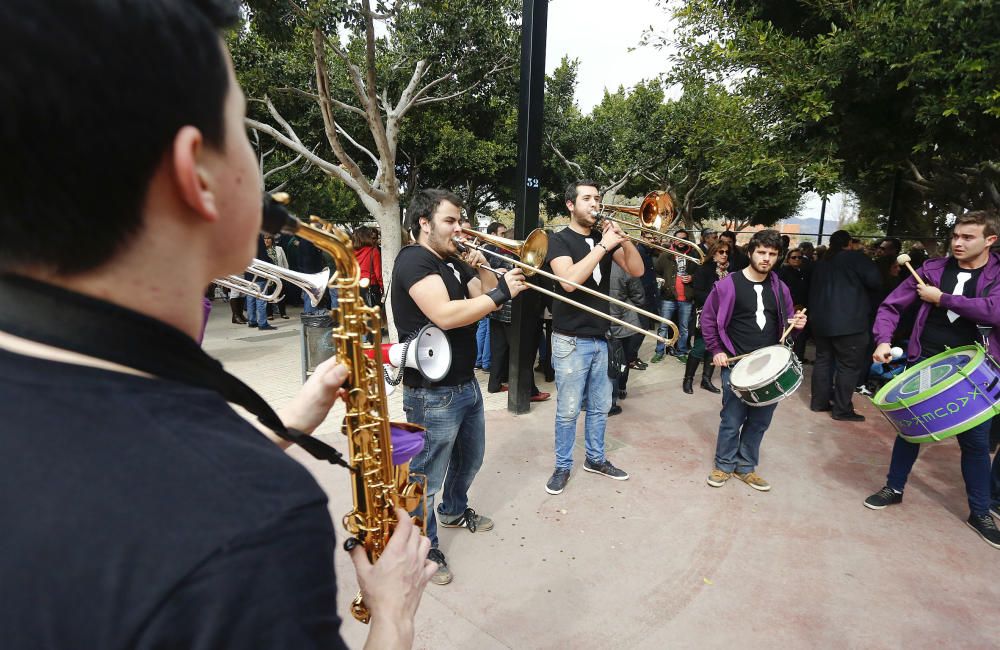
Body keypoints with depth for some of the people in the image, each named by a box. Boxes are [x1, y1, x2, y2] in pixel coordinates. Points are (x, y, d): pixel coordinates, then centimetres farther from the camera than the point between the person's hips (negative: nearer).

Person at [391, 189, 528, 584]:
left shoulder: (453, 261, 12)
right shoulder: (414, 260, -18)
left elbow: (484, 299, 11)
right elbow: (446, 315, -31)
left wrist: (480, 267, -5)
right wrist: (502, 292, -25)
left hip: (466, 384, 10)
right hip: (432, 393, -10)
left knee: (470, 458, 27)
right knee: (428, 477, 7)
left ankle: (454, 511, 52)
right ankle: (425, 548, 28)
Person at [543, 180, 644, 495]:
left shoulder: (605, 237, 10)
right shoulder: (559, 240, -6)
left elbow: (636, 270, 3)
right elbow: (569, 281, -23)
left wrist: (624, 239, -13)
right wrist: (603, 246, -22)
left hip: (602, 337, 6)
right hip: (571, 341, -5)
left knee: (600, 407, 16)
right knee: (568, 411, 3)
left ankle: (596, 458, 32)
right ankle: (562, 466, 19)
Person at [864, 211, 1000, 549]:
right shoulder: (933, 269, 1)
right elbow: (890, 306, 2)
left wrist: (941, 299, -17)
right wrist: (883, 340, -12)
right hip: (925, 363, 1)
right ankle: (894, 488, 28)